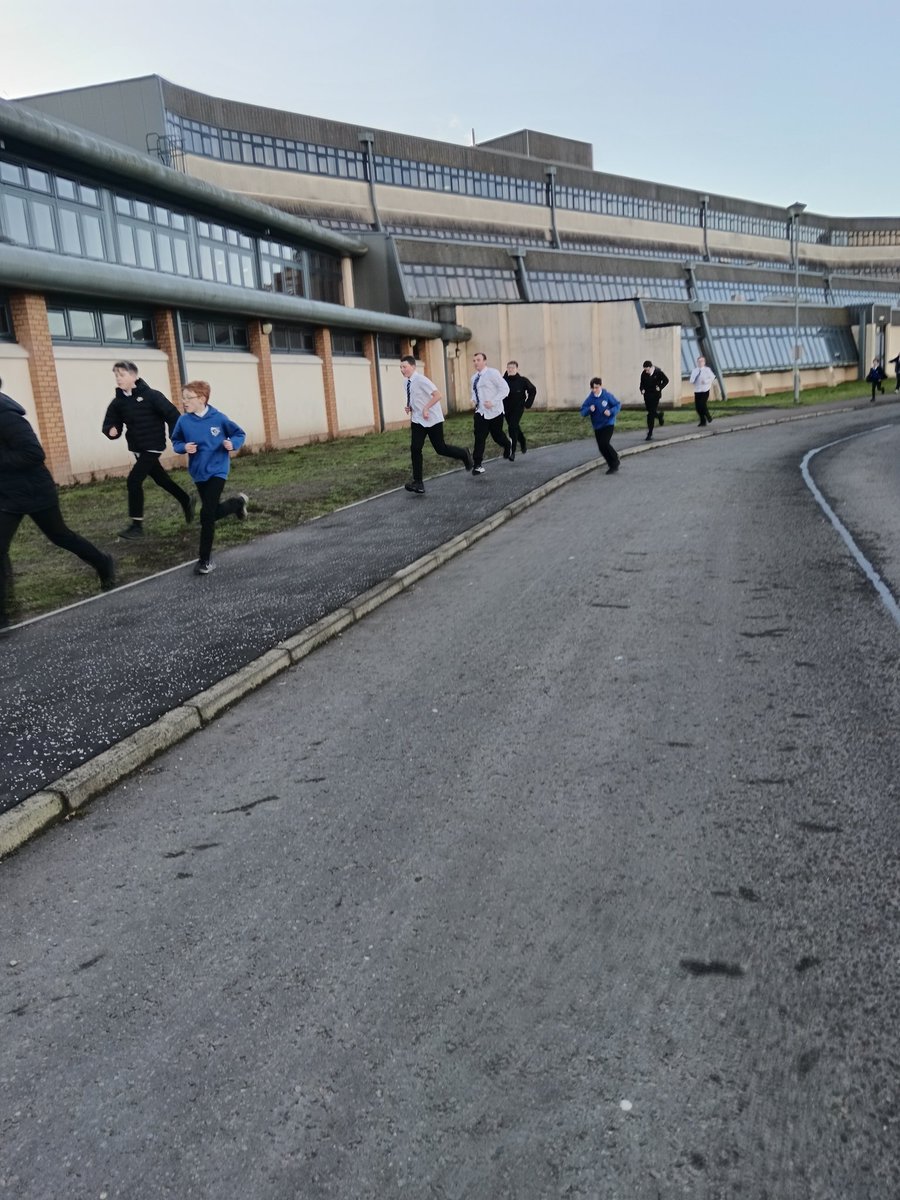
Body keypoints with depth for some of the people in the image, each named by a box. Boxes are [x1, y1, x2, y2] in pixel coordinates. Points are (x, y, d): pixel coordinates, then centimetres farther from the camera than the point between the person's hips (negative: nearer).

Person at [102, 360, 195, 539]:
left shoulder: (150, 395, -15)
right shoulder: (118, 402, 2)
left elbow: (172, 414, -13)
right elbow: (110, 423, 5)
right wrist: (111, 430, -19)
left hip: (152, 446, -7)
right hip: (137, 448, 7)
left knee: (134, 479, -14)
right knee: (160, 478, 18)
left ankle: (136, 525, -7)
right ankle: (187, 501, 40)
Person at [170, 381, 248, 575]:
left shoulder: (218, 418, -12)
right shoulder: (183, 421, -6)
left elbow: (239, 434, 1)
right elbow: (176, 442, 7)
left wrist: (232, 444, -19)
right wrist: (184, 447, -15)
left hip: (217, 470, -4)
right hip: (199, 473, 4)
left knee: (207, 515, -12)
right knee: (212, 512, 15)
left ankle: (205, 559, 0)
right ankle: (238, 502, 46)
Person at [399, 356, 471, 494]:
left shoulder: (421, 380, -20)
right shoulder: (407, 382, 4)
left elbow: (437, 395, -26)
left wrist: (426, 408, -28)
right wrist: (410, 407, 2)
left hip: (432, 420, -7)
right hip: (417, 420, 7)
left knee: (441, 448, 2)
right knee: (415, 449, -5)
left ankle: (464, 455, 31)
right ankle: (418, 483, -3)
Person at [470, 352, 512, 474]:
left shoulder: (492, 373, -12)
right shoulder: (474, 377, 9)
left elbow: (505, 389, -14)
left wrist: (493, 402, -23)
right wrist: (473, 400, 2)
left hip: (494, 412, -5)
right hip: (480, 412, 5)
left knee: (497, 435, 11)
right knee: (479, 438, -8)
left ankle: (508, 446, 46)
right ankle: (477, 465, -9)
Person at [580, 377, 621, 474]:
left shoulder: (607, 396, -11)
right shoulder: (590, 398, -5)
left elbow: (617, 405, -2)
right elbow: (583, 412, -4)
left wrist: (611, 411, -21)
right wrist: (589, 409, -25)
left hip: (608, 424, -4)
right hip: (597, 426, 4)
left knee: (604, 443, -19)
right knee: (601, 447, 4)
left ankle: (614, 462, 0)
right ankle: (612, 464, 24)